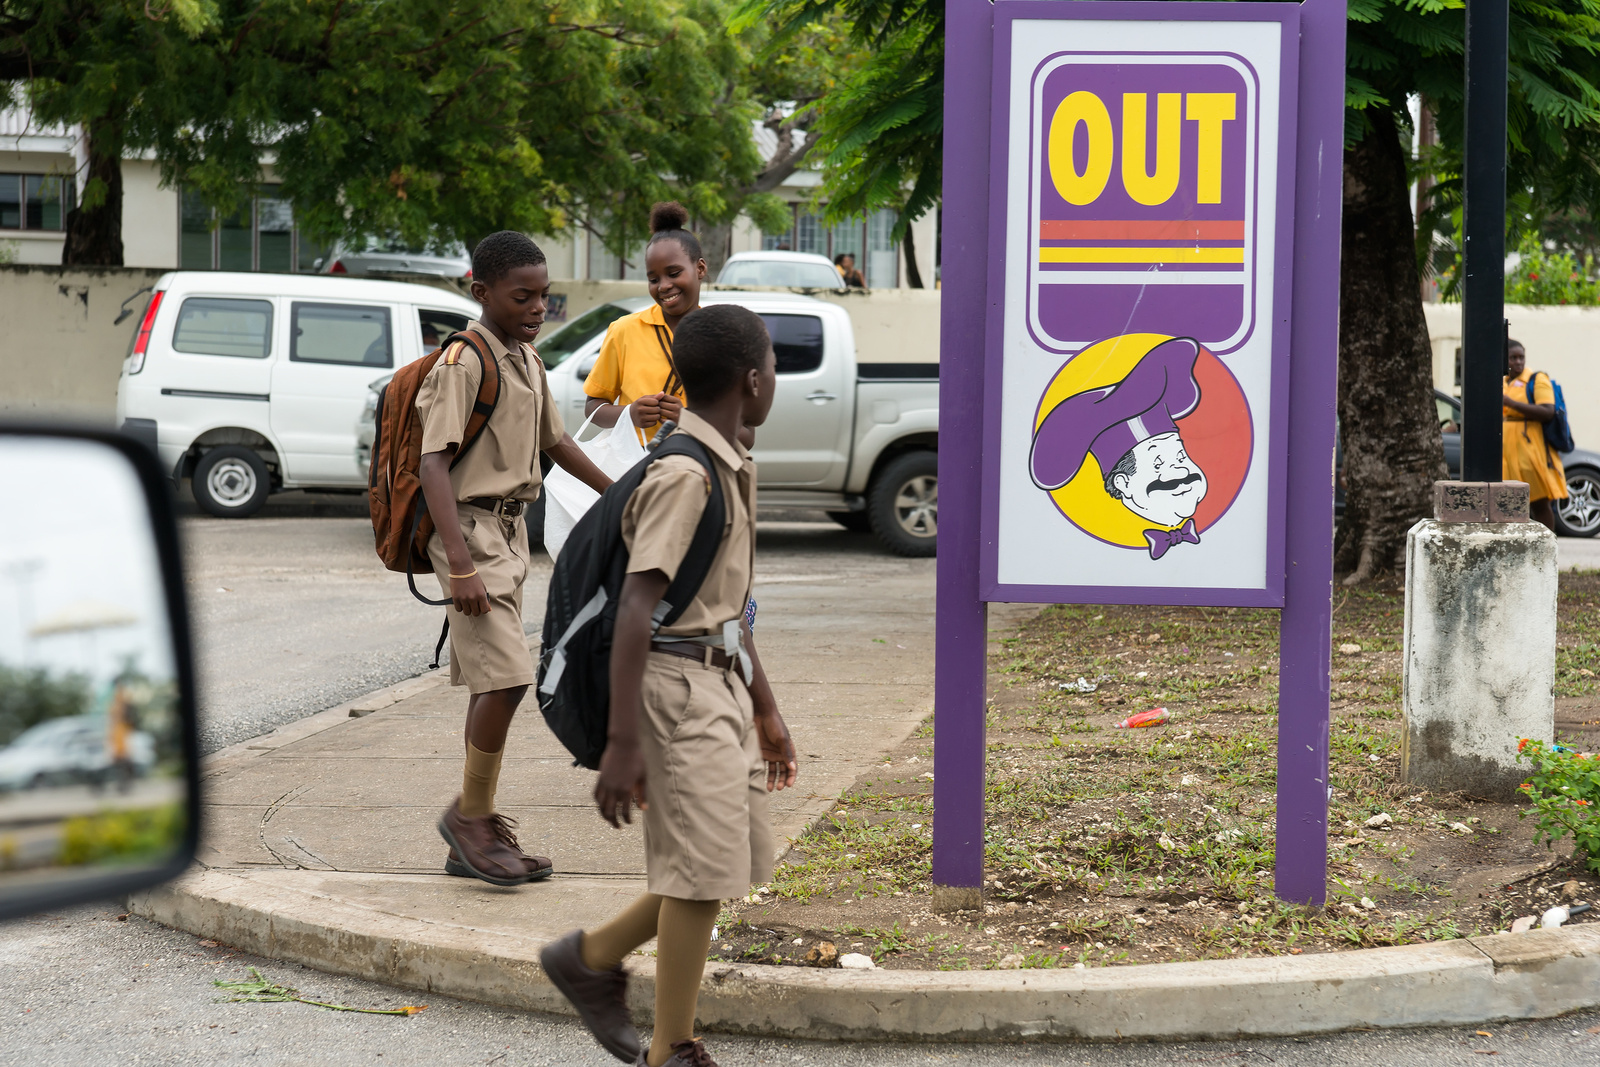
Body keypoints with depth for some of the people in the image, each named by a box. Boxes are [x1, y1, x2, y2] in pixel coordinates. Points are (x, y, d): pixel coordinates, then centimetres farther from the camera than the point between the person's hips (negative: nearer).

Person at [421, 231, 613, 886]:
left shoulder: (527, 360, 12)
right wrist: (460, 566, -31)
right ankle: (471, 815, -3)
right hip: (471, 529, -9)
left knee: (495, 683, 10)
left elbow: (553, 441, 28)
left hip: (510, 532, 9)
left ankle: (475, 839, 15)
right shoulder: (464, 363, -15)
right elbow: (433, 466, -23)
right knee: (506, 677, -17)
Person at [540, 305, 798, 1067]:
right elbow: (636, 608, -24)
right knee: (702, 873, -5)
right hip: (680, 688, -10)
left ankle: (595, 958, 27)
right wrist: (622, 743, -27)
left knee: (741, 860, 13)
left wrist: (765, 710, 24)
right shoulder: (684, 475, -19)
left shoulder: (731, 470, 13)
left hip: (722, 687, 10)